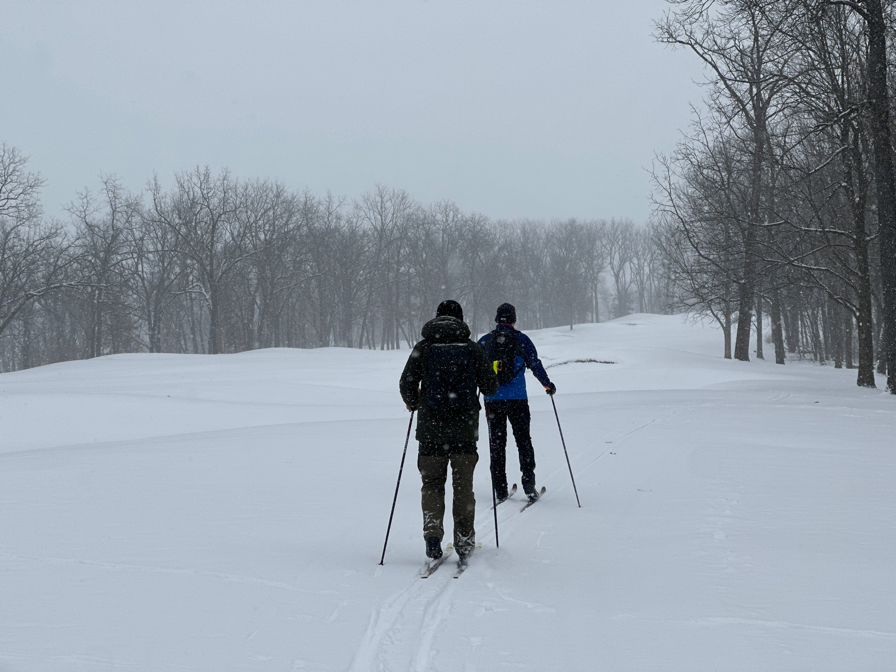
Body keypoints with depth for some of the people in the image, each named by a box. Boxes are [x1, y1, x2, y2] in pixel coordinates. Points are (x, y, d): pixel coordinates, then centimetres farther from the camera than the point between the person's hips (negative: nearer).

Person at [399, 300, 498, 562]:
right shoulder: (473, 349, 1)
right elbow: (490, 387, 0)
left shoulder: (423, 348, -1)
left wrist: (413, 403, 16)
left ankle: (432, 533, -9)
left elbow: (406, 385, -5)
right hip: (465, 427, 0)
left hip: (431, 427, 0)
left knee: (432, 483, 11)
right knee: (463, 485, 10)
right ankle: (464, 544, 7)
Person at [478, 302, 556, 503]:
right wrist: (548, 385, 17)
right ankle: (529, 484, 1)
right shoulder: (521, 340, -1)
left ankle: (500, 490, 4)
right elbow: (536, 366, 1)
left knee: (497, 443, 7)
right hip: (517, 399, -1)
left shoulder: (484, 342, 4)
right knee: (523, 441, 8)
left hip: (492, 399, 1)